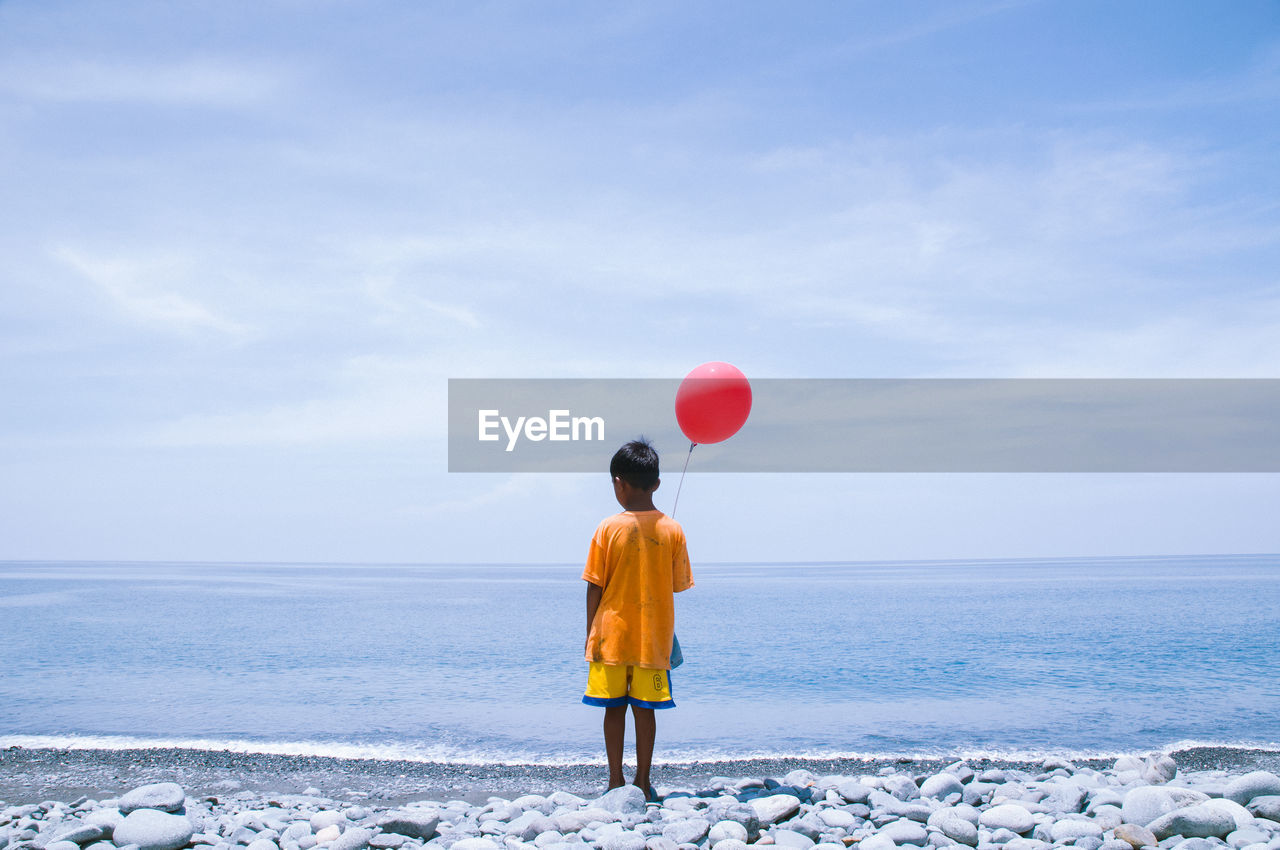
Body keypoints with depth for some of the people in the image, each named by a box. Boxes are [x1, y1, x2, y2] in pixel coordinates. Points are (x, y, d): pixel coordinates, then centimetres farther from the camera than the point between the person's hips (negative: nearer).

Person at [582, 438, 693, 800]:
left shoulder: (608, 529, -9)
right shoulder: (672, 530, -5)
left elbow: (595, 587, -5)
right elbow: (678, 586, 2)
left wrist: (591, 634, 4)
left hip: (611, 635, -1)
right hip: (653, 639, 1)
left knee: (614, 709, 9)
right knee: (645, 709, 8)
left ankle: (616, 782, 15)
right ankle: (642, 783, 13)